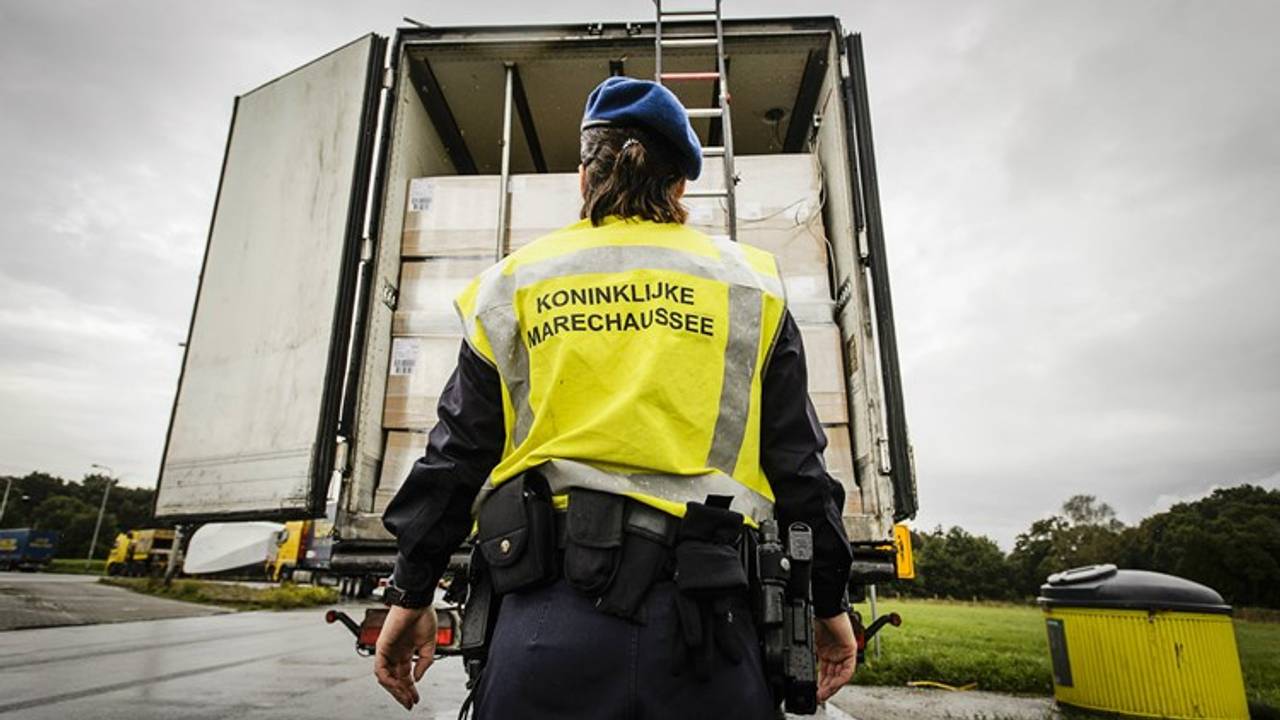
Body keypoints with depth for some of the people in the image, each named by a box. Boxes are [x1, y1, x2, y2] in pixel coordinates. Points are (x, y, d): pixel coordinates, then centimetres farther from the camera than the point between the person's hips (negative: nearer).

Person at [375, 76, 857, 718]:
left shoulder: (512, 285, 10)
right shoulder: (746, 282, 10)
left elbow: (456, 455, 9)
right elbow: (797, 465, 8)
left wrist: (412, 592, 17)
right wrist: (830, 599, 16)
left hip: (550, 612, 0)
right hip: (705, 616, 1)